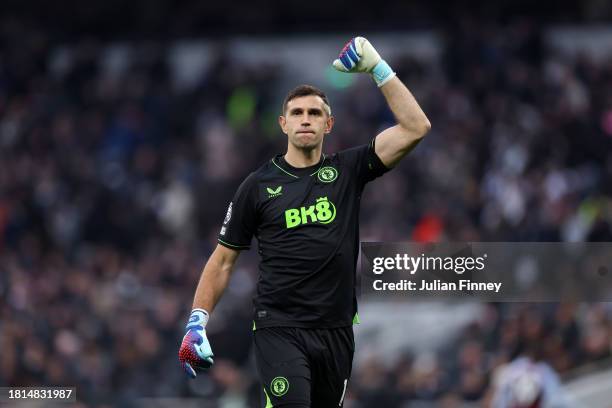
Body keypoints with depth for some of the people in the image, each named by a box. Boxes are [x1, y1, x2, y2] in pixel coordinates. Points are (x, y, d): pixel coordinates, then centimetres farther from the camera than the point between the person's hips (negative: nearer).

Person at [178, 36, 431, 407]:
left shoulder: (347, 171, 6)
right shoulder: (258, 186, 3)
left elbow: (416, 127, -2)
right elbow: (223, 260, 8)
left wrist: (378, 68, -4)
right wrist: (197, 321, -2)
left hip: (336, 330, 3)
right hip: (279, 330, -3)